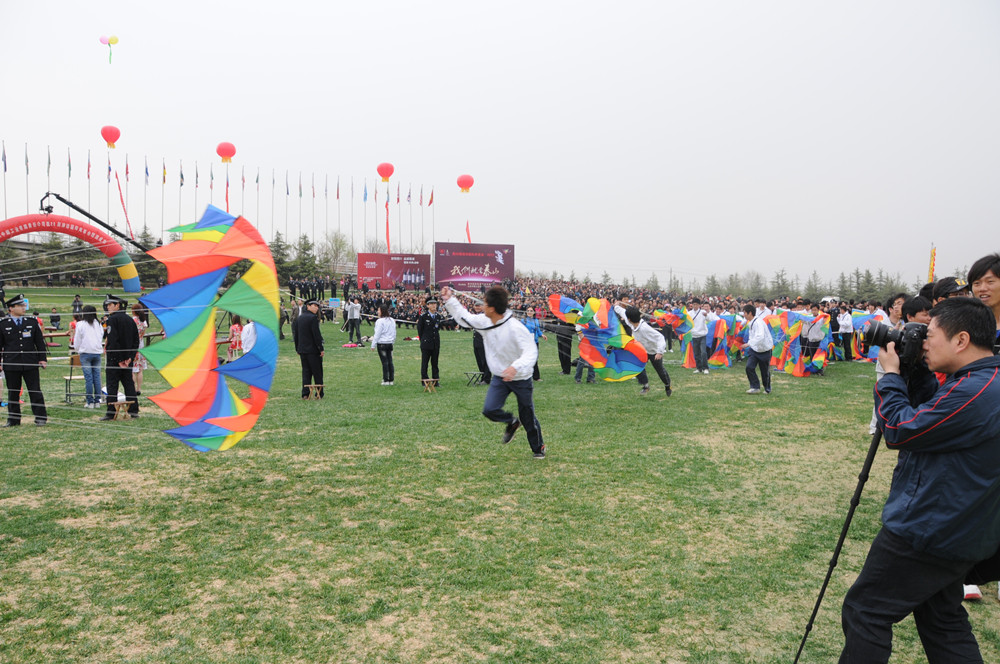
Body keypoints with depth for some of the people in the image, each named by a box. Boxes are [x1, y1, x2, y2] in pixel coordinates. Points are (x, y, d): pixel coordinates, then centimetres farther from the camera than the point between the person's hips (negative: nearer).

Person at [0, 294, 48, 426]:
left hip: (31, 364, 0)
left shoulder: (32, 322, 6)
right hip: (11, 365, 0)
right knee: (13, 393, 8)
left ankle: (40, 418, 8)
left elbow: (40, 342, 9)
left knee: (35, 391, 1)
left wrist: (42, 359, 3)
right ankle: (13, 419, 18)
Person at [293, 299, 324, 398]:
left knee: (306, 371, 10)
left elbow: (296, 334, 15)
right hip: (313, 349, -7)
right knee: (317, 372, 2)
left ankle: (305, 394, 7)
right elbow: (316, 334, -16)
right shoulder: (313, 318, -13)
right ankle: (319, 393, 6)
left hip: (302, 349, 7)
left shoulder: (299, 318, 11)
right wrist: (321, 348, -12)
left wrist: (297, 349, 20)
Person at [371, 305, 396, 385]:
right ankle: (391, 380, 11)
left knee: (384, 362, -3)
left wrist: (373, 345, -6)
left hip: (382, 343, -6)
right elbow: (394, 333, 15)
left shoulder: (380, 321, -13)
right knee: (390, 362, 9)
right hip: (390, 343, 6)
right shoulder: (392, 320, 9)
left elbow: (377, 334, -12)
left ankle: (386, 380, 0)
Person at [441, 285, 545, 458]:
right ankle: (511, 422, 21)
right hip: (500, 377, 5)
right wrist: (449, 300, 2)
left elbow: (531, 351, -33)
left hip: (521, 378, -5)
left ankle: (538, 447, 36)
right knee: (489, 409, -13)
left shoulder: (515, 327, -29)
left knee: (527, 417, 8)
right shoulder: (484, 321, -8)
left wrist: (516, 367, -49)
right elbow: (464, 318, 9)